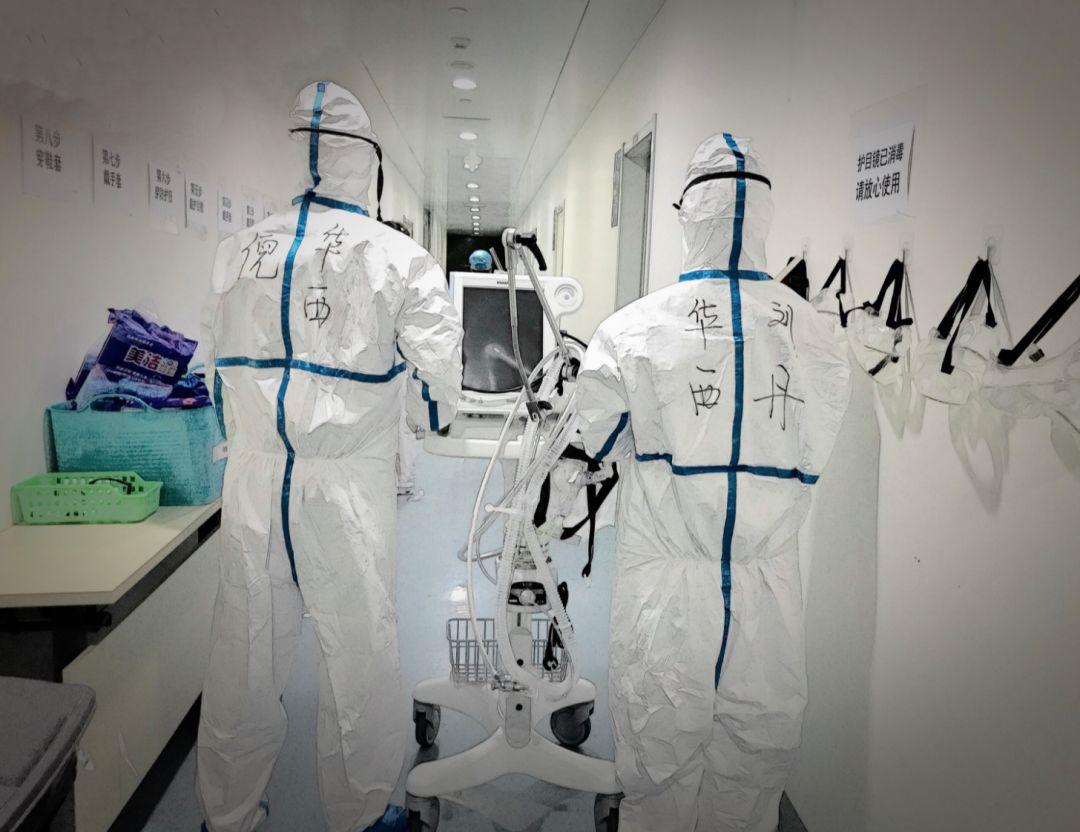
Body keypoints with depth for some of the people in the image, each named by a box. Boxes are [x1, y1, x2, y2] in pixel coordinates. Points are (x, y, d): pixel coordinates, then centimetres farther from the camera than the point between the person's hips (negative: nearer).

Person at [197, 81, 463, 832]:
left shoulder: (239, 251, 5)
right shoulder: (401, 259, -7)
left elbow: (222, 370, 13)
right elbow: (438, 390, -6)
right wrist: (431, 412, 15)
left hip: (253, 481, 4)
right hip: (348, 486, -4)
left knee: (245, 650, 16)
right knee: (360, 652, 11)